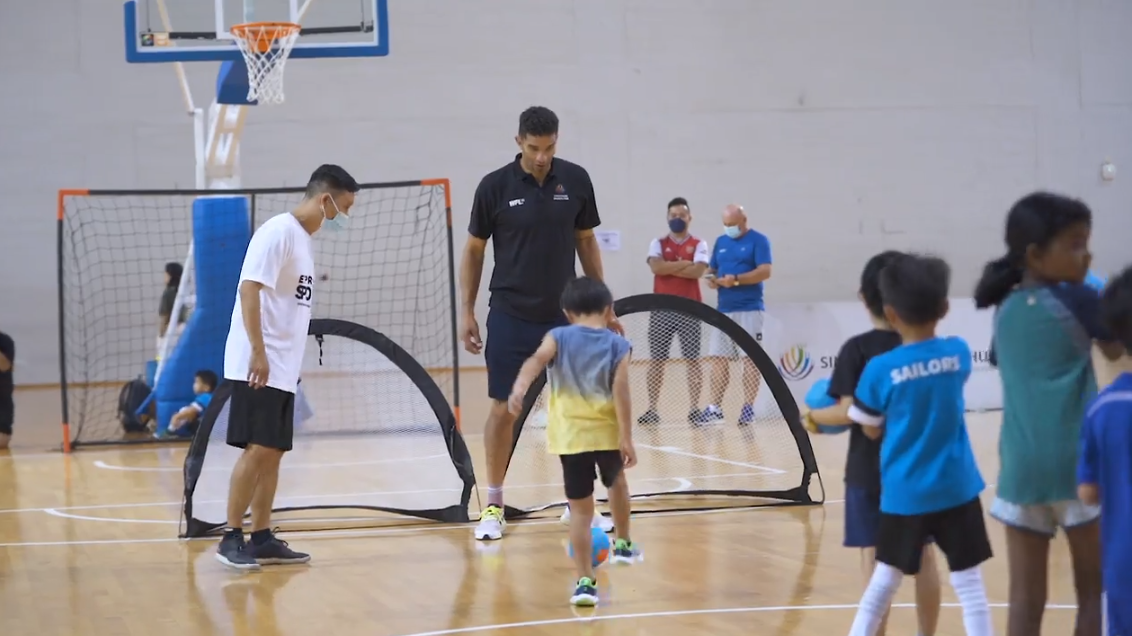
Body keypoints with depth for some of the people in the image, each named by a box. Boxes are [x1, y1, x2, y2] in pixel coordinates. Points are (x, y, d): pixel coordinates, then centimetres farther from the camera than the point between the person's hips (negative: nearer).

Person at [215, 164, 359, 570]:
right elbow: (249, 288, -19)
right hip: (257, 366, -9)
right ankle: (231, 538, -6)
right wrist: (258, 352, -24)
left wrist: (287, 361, 16)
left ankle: (262, 540, 12)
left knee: (273, 452, 8)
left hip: (283, 369, 9)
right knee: (257, 449, -11)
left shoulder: (303, 240, 16)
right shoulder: (278, 231, -11)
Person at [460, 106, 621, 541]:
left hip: (566, 314, 2)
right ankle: (493, 505, 11)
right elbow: (474, 250, 2)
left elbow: (586, 243, 10)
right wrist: (467, 313, -1)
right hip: (510, 317, -2)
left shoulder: (576, 180, -1)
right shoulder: (495, 186, -7)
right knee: (504, 408, -1)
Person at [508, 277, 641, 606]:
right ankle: (623, 545, 47)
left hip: (571, 434, -1)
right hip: (607, 431, 1)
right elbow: (620, 392, -8)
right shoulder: (618, 345, 3)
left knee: (580, 509, 4)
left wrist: (520, 388, -34)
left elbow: (536, 361, -18)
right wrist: (626, 438, -10)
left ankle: (585, 581, -1)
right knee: (617, 482, 32)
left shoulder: (558, 337, 4)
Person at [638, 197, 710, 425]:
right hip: (662, 310, 1)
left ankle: (695, 409, 2)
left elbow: (698, 271, -12)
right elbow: (656, 267, -10)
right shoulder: (658, 243, 8)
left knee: (692, 360, -1)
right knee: (656, 360, 1)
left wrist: (669, 268, -9)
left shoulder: (699, 245, 5)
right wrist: (685, 263, -9)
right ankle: (652, 409, 4)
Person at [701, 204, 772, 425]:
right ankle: (715, 407, 8)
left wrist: (736, 279, -22)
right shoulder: (720, 242, 16)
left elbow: (764, 272, -13)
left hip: (749, 310, -6)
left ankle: (748, 407, -2)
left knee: (750, 359, -4)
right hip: (724, 310, 6)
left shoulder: (758, 241, -4)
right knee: (718, 358, 5)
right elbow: (711, 270, 20)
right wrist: (712, 279, -4)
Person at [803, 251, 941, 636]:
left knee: (875, 559, 0)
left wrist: (812, 418, 0)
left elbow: (849, 412, -17)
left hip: (870, 470, -4)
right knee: (922, 554, 15)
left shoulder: (857, 350, -13)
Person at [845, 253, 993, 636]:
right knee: (969, 586, 3)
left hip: (903, 494, 0)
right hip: (957, 490, 1)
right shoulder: (959, 353, -4)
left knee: (883, 583, 14)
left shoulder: (880, 370, -11)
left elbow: (872, 430, 1)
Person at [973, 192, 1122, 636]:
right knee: (1094, 591, 6)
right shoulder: (1077, 299, -4)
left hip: (1021, 467, 5)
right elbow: (1115, 349, 8)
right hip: (1078, 462, -5)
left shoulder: (1005, 311, 12)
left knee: (1026, 598, 4)